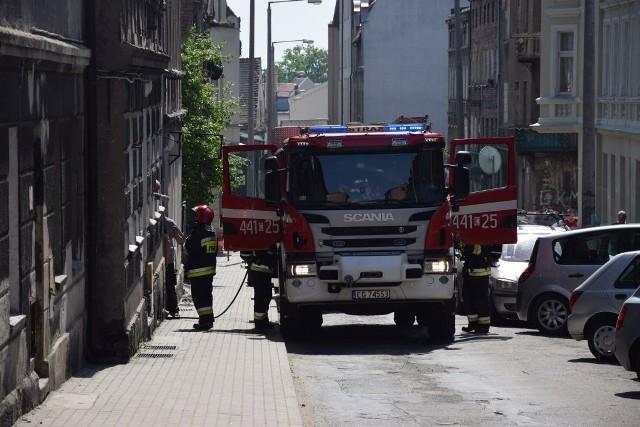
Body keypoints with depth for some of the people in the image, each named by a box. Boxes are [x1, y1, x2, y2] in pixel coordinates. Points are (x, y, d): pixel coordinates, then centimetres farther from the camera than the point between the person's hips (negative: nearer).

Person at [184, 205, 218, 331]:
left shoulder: (197, 232, -17)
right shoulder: (212, 232, 10)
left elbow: (188, 248, -15)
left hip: (198, 270, -9)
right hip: (210, 268, 9)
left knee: (198, 295, -5)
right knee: (207, 294, 16)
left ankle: (204, 320, -9)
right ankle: (209, 319, 20)